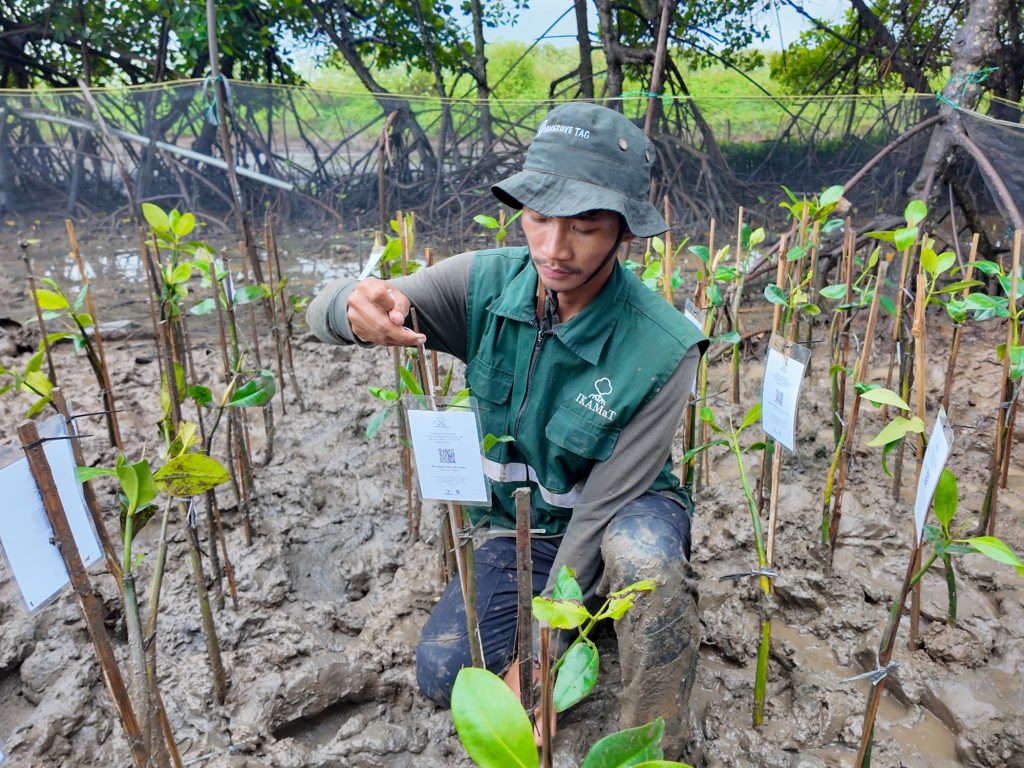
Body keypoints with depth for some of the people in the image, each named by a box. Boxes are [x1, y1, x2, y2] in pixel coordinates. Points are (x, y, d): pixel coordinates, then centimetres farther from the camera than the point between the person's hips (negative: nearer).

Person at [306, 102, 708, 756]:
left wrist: (535, 646, -20)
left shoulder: (661, 349, -28)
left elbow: (602, 506, -24)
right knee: (443, 675, -11)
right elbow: (325, 313, -14)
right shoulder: (486, 283, -18)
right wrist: (356, 306, -41)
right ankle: (593, 605, 14)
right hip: (521, 523, 4)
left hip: (622, 513, -3)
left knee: (646, 557, -39)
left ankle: (659, 751, -11)